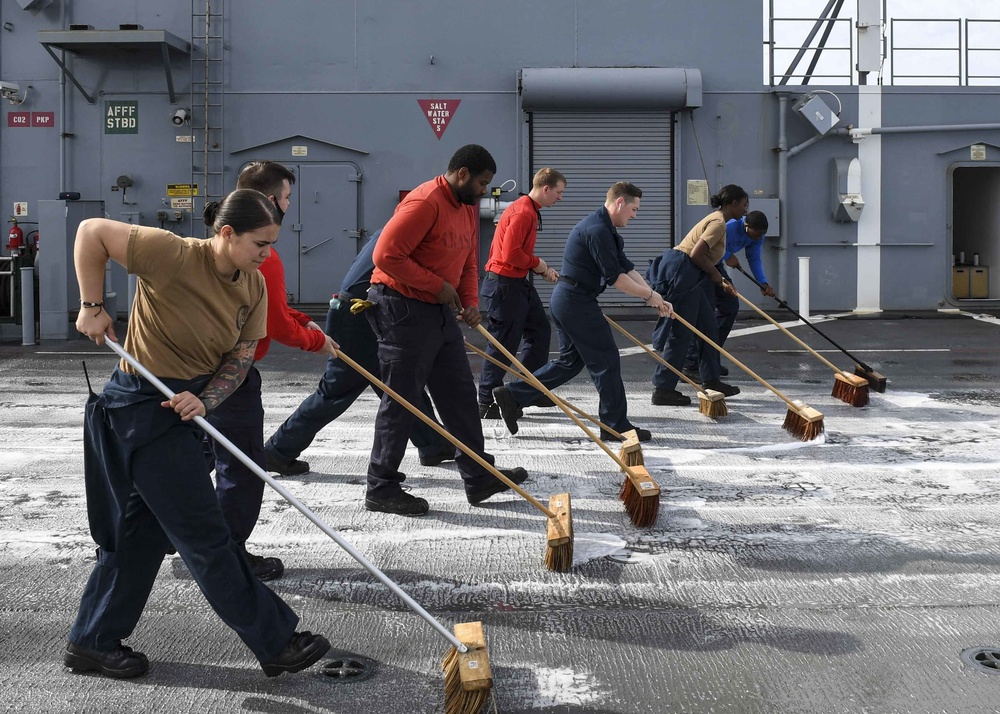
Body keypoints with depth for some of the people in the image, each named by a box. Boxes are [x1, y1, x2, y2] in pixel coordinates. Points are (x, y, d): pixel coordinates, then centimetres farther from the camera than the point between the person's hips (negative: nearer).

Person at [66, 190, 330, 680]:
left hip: (185, 407, 9)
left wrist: (205, 401, -17)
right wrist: (92, 307, -14)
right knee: (205, 536, -1)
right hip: (142, 405, -9)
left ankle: (92, 642, 29)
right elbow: (91, 231, -16)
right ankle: (276, 642, 6)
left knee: (142, 528, 16)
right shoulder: (175, 256, -22)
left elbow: (240, 358, 0)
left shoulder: (254, 286, -1)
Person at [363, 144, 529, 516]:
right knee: (402, 399, -3)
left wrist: (470, 301, 1)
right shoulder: (425, 202, -19)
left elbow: (468, 262, 19)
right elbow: (386, 255, -24)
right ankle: (382, 489, 7)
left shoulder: (468, 207, 12)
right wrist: (438, 285, -19)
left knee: (460, 393, 12)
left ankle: (478, 478, 20)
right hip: (403, 307, -10)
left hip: (440, 311, 10)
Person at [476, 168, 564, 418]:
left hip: (519, 283, 11)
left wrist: (543, 270, 10)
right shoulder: (522, 212, -19)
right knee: (503, 344, -4)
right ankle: (487, 404, 5)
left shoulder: (530, 211, 15)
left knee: (540, 330, 14)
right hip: (505, 284, -11)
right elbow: (510, 254, -25)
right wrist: (536, 263, -10)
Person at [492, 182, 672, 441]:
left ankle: (513, 395, 16)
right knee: (606, 360, -2)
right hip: (577, 302, -11)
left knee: (571, 361, 15)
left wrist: (654, 297, 10)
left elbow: (626, 267, 16)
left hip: (566, 300, 11)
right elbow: (615, 277, -20)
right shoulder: (598, 230, -19)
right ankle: (616, 425, 7)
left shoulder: (604, 229, 16)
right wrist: (648, 295, -10)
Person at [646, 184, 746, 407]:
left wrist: (721, 283, 17)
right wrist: (716, 274, -5)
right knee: (680, 334, -6)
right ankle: (663, 389, -2)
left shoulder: (717, 220, 21)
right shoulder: (718, 222, -11)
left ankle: (711, 380, 23)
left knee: (709, 326, 15)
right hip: (680, 274, -11)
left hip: (687, 277, 11)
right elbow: (696, 255, -20)